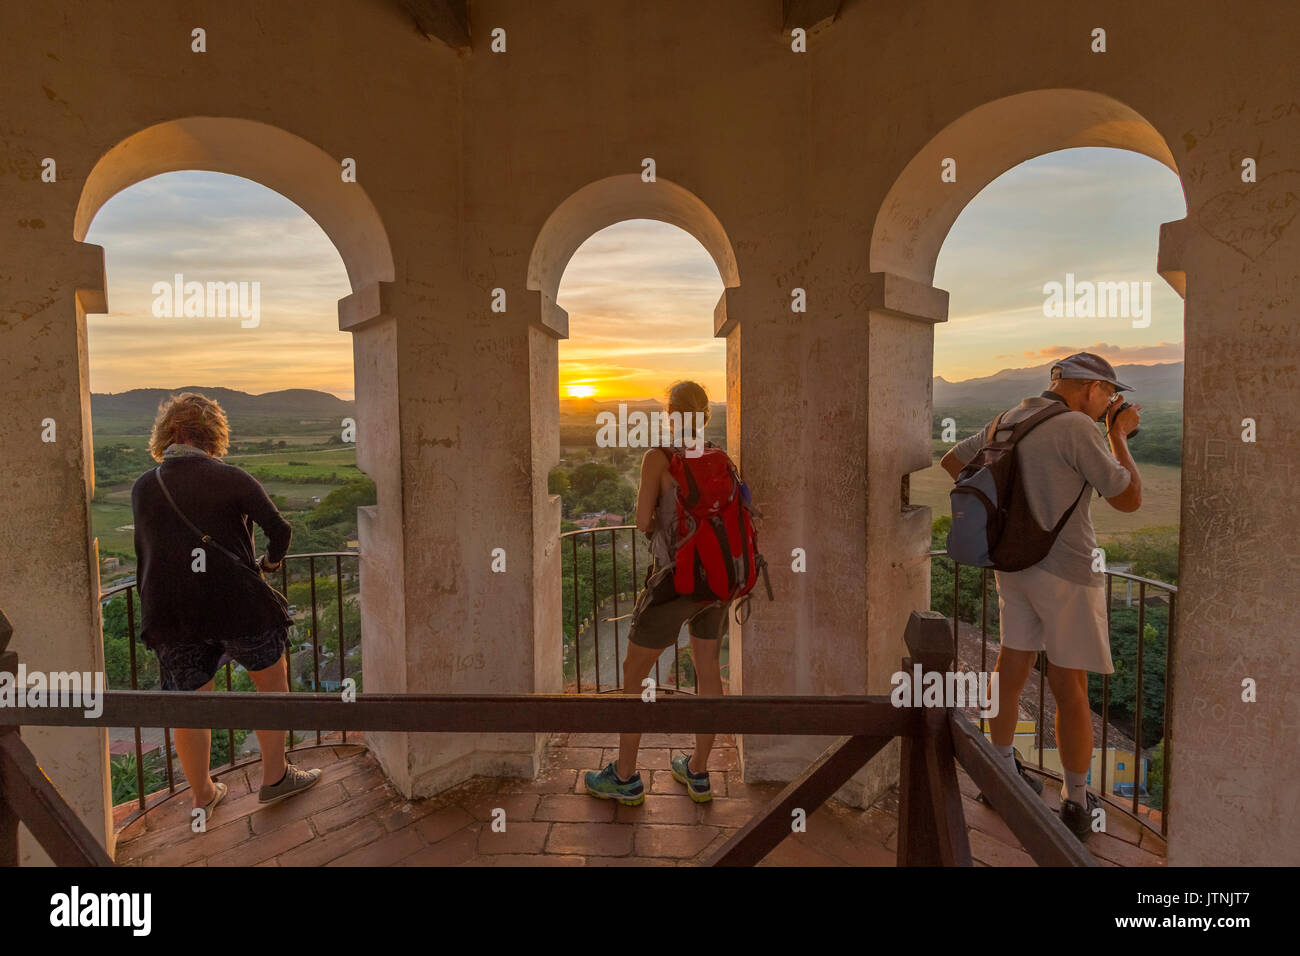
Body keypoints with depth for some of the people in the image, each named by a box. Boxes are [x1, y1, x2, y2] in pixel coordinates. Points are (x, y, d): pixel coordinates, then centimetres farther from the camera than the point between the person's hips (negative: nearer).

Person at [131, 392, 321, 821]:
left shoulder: (142, 487, 5)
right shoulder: (230, 477, -9)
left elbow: (143, 552, 15)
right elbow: (280, 530, -12)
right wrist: (272, 561, 10)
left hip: (169, 611, 4)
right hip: (235, 603, -4)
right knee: (273, 681, 16)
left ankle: (202, 795, 32)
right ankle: (275, 776, 23)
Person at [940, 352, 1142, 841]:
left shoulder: (1005, 423, 6)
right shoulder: (1077, 428, -17)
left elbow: (951, 461, 20)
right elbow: (1129, 499, -9)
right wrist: (1120, 435, 1)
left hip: (1013, 566, 7)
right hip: (1066, 572, -7)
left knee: (1011, 672, 16)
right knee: (1070, 689, 6)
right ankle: (1076, 803, 22)